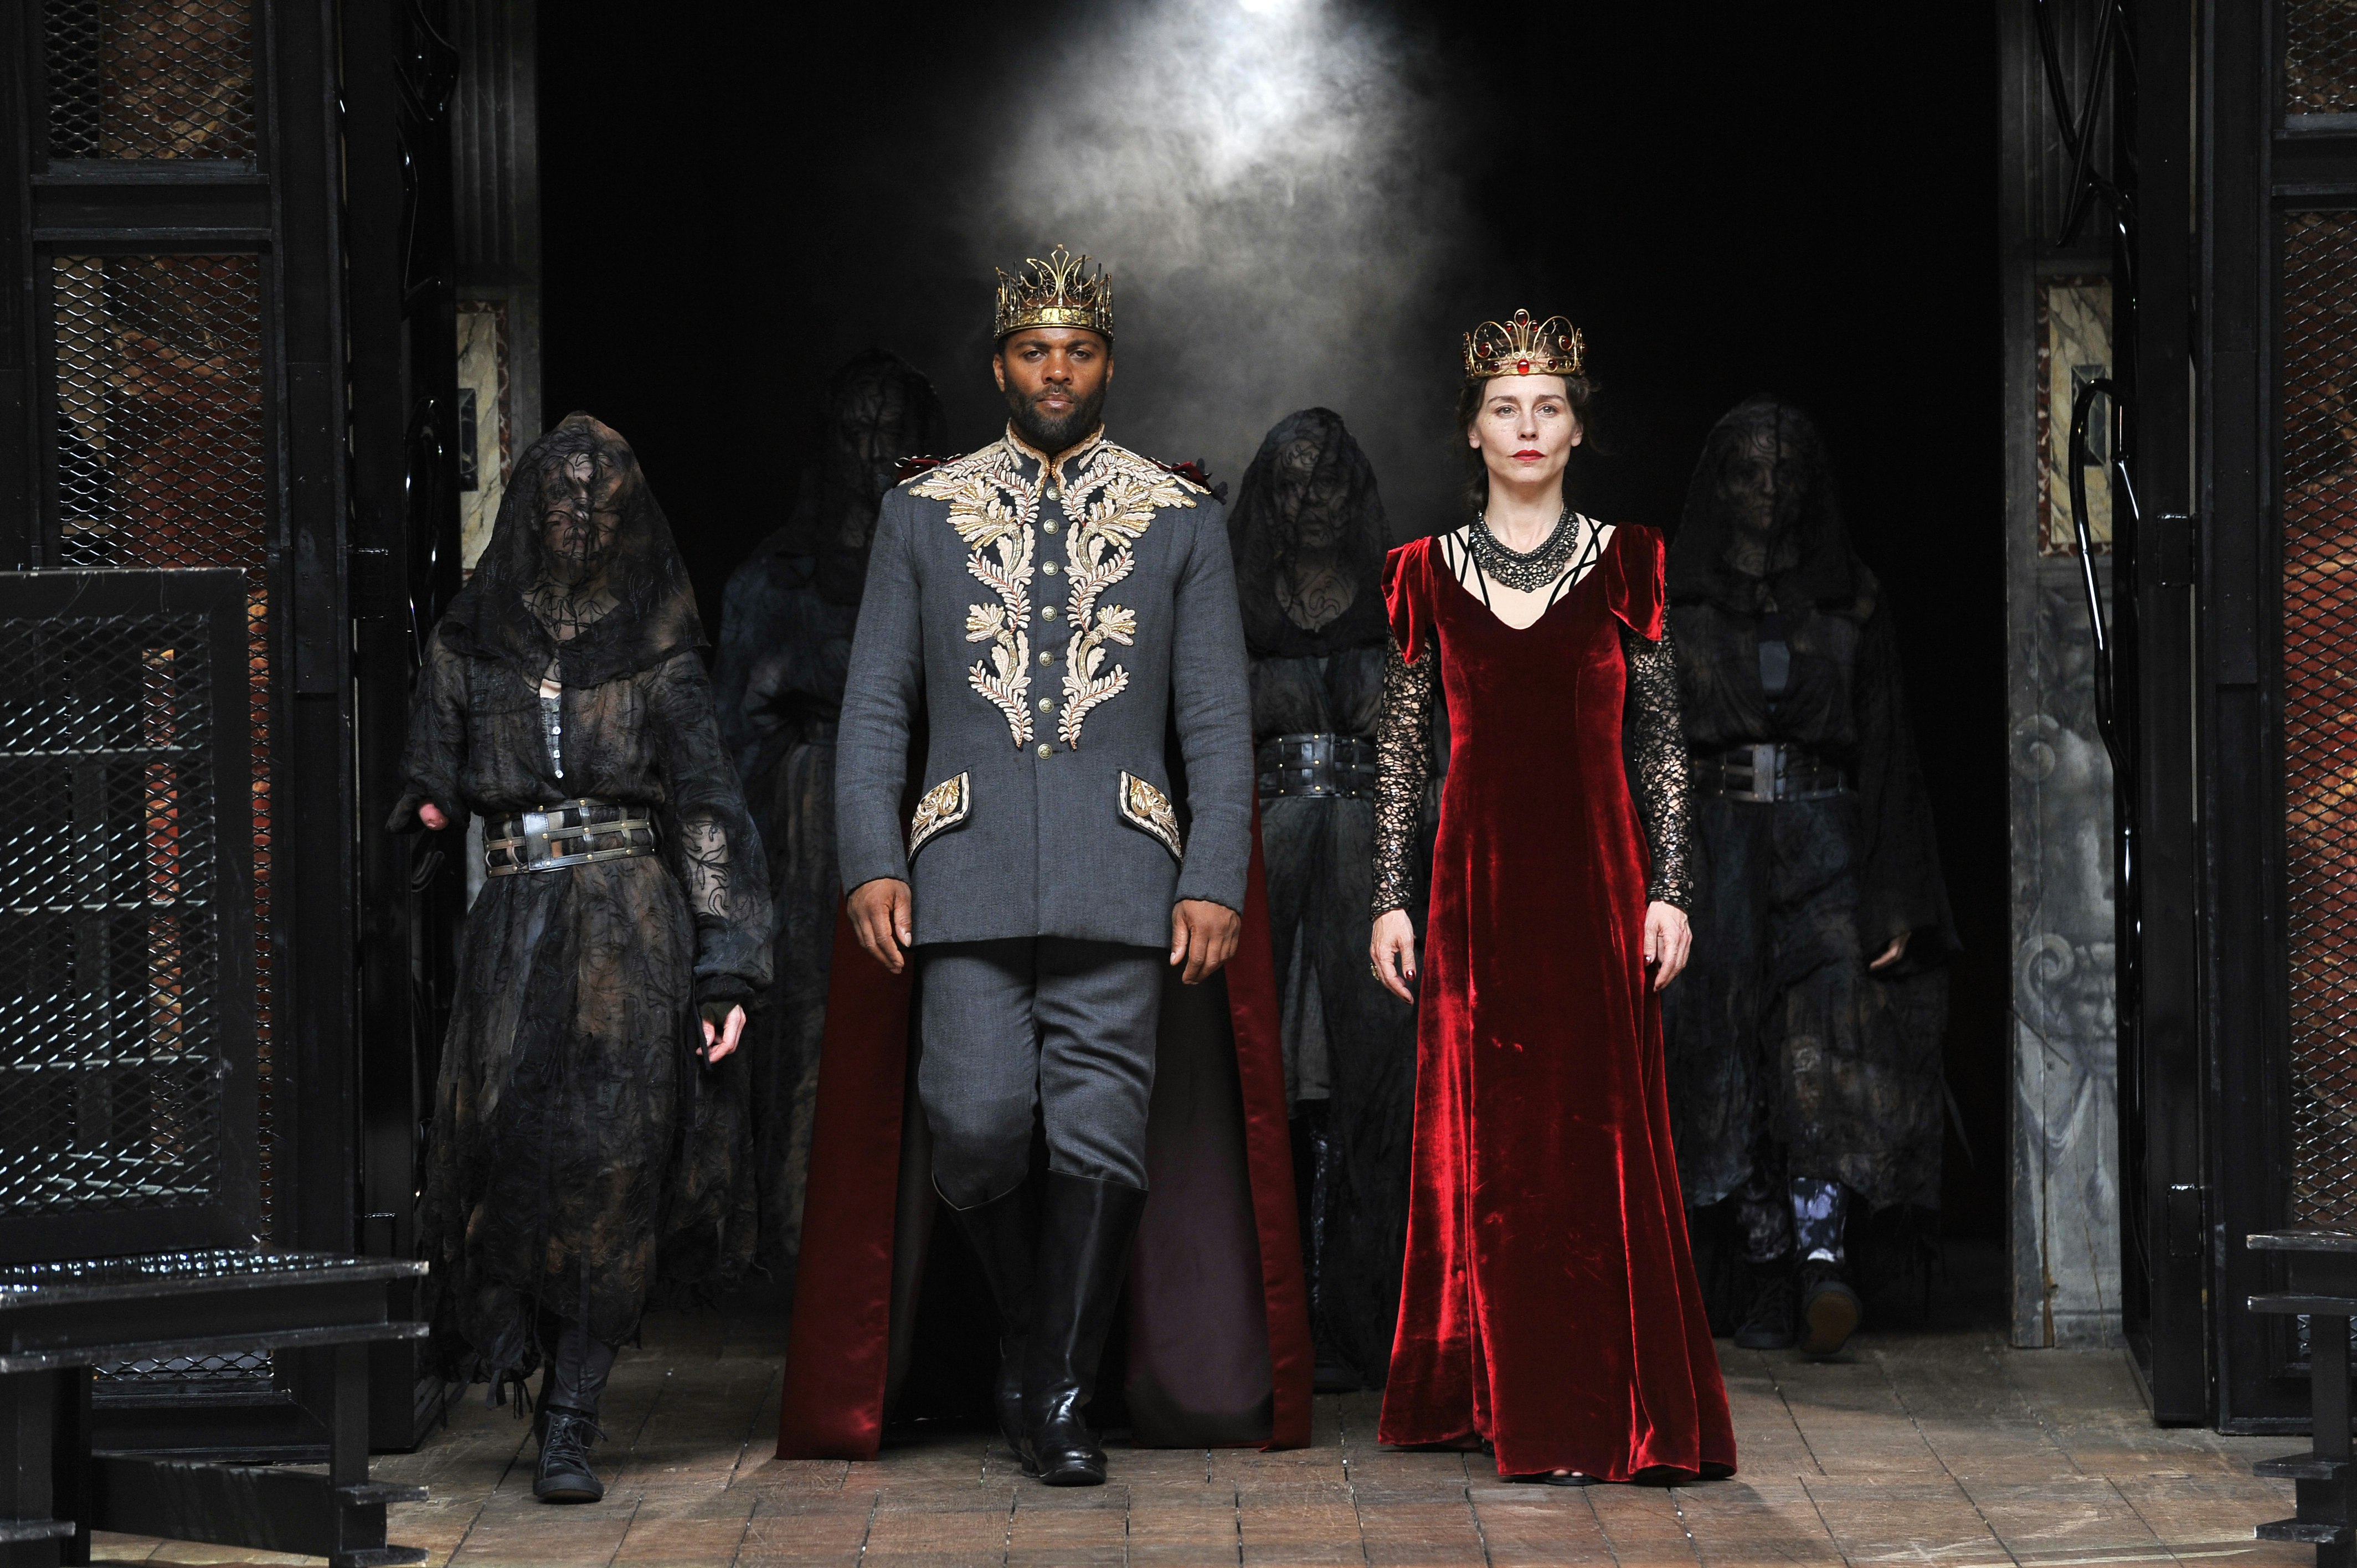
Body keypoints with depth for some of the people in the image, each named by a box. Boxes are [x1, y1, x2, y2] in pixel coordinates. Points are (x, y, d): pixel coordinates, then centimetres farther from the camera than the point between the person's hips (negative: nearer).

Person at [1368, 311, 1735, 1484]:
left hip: (1596, 877, -1)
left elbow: (1660, 743, 5)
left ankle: (1611, 1411, 3)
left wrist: (1668, 890, -1)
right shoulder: (1428, 574, 7)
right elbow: (1402, 750, 9)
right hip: (1478, 880, 1)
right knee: (1491, 1144, 1)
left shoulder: (1624, 563, 5)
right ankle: (1523, 1414, 9)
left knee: (1603, 1137, -3)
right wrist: (1391, 898, 3)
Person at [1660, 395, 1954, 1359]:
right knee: (1734, 1055, -3)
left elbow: (1886, 747, 8)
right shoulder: (1672, 599, 7)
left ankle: (1821, 1252, -29)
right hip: (1714, 844, 0)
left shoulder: (1849, 598, 9)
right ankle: (1772, 1283, 2)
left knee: (1829, 1042, -17)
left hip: (1824, 843, 0)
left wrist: (1895, 899, 0)